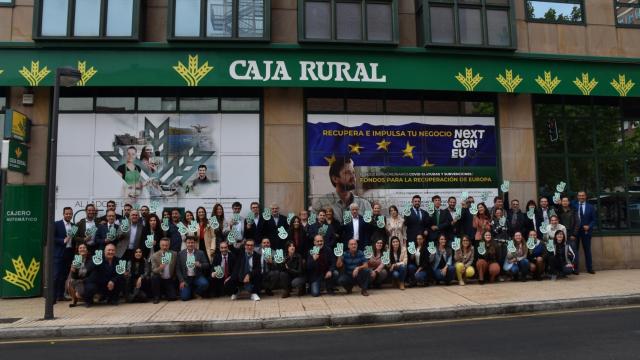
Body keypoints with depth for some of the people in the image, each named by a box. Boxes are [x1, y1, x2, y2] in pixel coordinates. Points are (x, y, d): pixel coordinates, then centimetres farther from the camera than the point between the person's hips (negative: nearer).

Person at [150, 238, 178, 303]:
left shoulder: (174, 254, -5)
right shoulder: (155, 255, -9)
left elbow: (176, 268, 5)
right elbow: (153, 270, -15)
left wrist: (174, 278, -2)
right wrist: (159, 268, -35)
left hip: (169, 280, 0)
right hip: (159, 279, 0)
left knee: (173, 297, -16)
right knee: (154, 277, -34)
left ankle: (164, 293, 20)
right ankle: (156, 296, -11)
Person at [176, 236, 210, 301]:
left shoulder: (200, 253, 1)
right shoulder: (181, 254, 1)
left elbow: (207, 265, -1)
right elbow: (178, 269, 1)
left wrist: (200, 265, -23)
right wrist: (181, 281, -9)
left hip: (197, 277, 0)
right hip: (186, 278, 0)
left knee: (205, 284, -30)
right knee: (184, 297, -17)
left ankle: (196, 293, 3)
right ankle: (191, 292, 19)